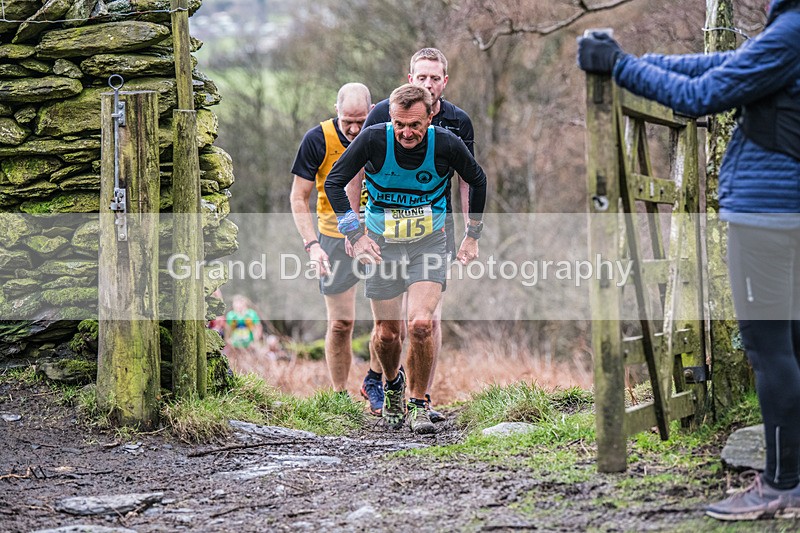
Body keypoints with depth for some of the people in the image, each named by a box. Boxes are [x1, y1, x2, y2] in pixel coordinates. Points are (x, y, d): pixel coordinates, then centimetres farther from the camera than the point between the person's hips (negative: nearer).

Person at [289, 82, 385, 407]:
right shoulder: (318, 140, -11)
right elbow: (299, 197, -5)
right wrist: (312, 244, -16)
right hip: (336, 238, -1)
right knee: (341, 322, -2)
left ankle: (374, 381, 12)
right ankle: (340, 396, 11)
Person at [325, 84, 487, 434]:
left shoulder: (446, 144, -16)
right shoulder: (373, 139, -19)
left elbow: (477, 180, 5)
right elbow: (334, 182, -9)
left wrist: (473, 235, 9)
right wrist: (355, 235, -14)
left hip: (429, 244, -1)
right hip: (382, 244, 1)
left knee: (420, 324, -18)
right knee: (387, 332, 5)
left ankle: (418, 405, 2)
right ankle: (392, 383, 39)